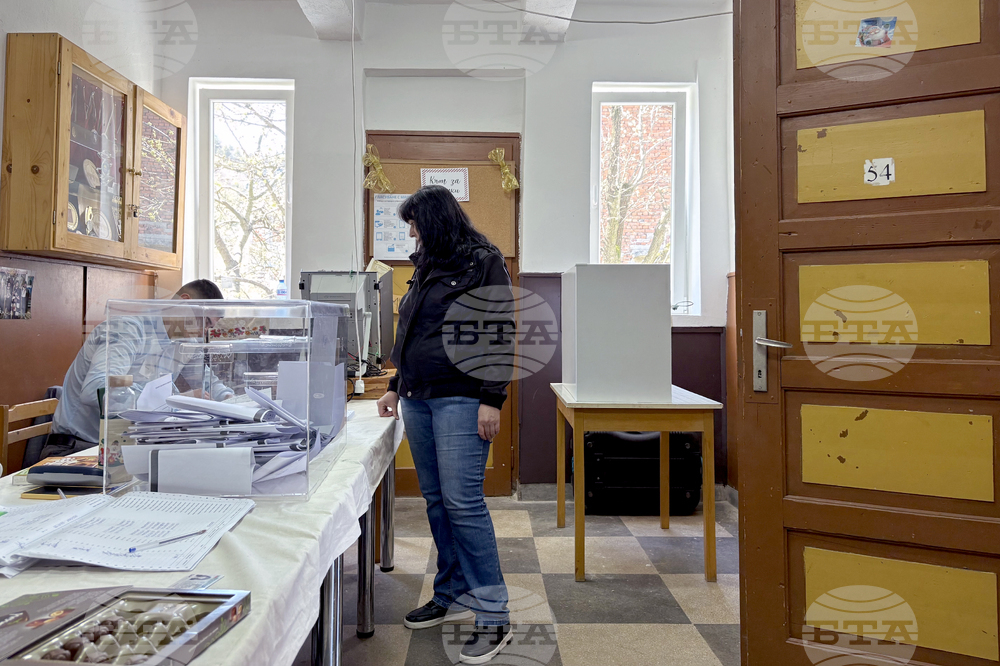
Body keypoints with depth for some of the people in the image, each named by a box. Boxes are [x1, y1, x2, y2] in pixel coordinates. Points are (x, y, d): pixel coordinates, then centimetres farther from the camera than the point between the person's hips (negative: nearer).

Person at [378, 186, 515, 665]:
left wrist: (492, 399, -17)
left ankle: (493, 616, 1)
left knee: (462, 502, -10)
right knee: (435, 500, 11)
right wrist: (396, 387, 22)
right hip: (418, 398, 8)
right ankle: (451, 596, 25)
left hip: (460, 399, -8)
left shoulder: (483, 262, -4)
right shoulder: (427, 267, 19)